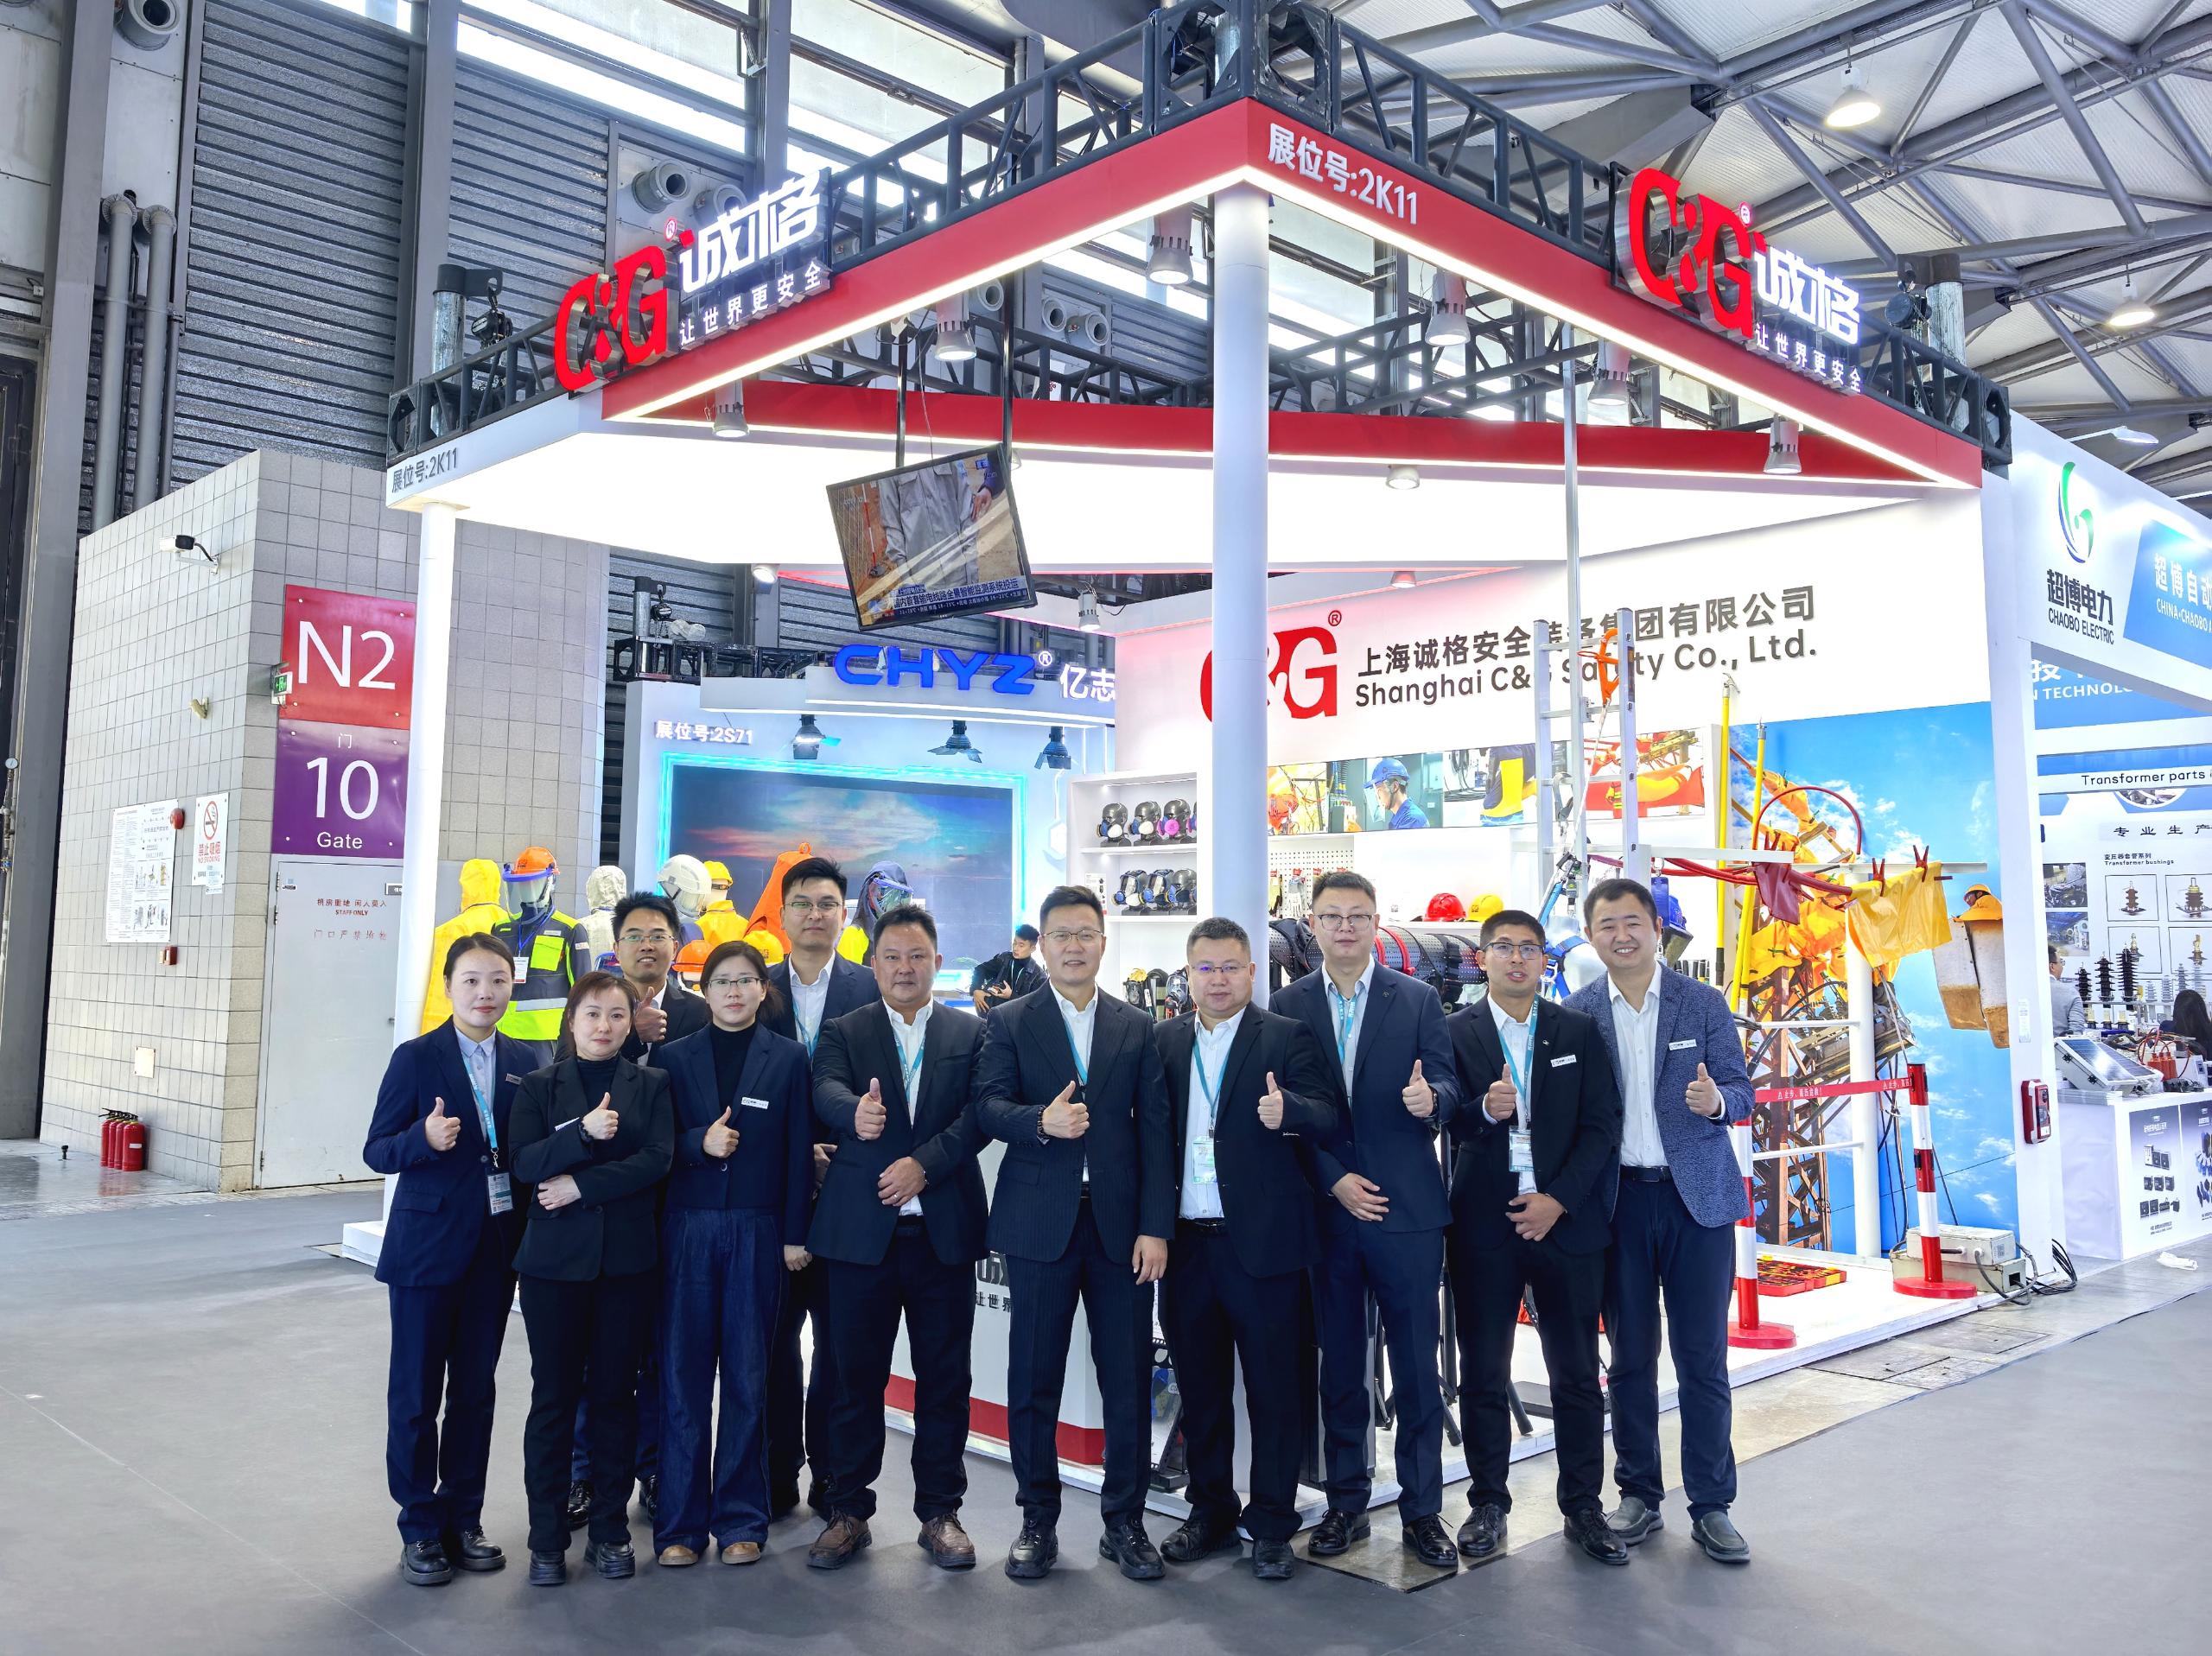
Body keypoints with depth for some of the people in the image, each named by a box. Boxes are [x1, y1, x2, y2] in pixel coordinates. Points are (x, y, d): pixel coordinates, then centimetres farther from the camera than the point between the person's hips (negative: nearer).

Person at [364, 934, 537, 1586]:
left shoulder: (525, 1062, 5)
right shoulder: (416, 1058, -7)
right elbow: (377, 1151, -8)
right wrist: (425, 1137, -27)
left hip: (496, 1247, 4)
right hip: (428, 1245, -3)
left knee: (476, 1387, 13)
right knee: (416, 1391, 6)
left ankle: (463, 1518, 26)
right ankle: (419, 1527, 19)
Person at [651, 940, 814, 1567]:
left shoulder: (788, 1058, 4)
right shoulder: (675, 1056, 7)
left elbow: (798, 1151, 3)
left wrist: (795, 1235, -1)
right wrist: (700, 1142, -13)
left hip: (757, 1231, -1)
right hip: (689, 1228, 1)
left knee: (748, 1375, 5)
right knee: (683, 1374, 1)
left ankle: (740, 1520, 15)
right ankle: (680, 1522, 11)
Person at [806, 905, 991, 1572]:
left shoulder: (971, 1032, 8)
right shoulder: (844, 1031, 7)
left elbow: (980, 1112, -3)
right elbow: (827, 1091, -12)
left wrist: (924, 1162, -17)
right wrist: (856, 1113, -35)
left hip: (945, 1229, 1)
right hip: (861, 1229, 0)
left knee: (944, 1377, 7)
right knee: (857, 1375, 6)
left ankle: (940, 1512, 20)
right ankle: (849, 1511, 20)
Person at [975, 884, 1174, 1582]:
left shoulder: (1137, 1027, 8)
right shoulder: (1009, 1023, 5)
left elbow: (1155, 1130, 3)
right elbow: (988, 1105, -6)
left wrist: (1156, 1226, -4)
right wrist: (1041, 1121, -27)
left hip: (1122, 1222, 1)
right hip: (1040, 1222, -1)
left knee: (1129, 1376, 5)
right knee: (1034, 1377, 6)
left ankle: (1125, 1521, 19)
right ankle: (1038, 1520, 21)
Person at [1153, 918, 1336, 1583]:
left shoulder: (1287, 1038, -1)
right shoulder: (1166, 1042, 10)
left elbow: (1326, 1116, -12)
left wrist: (1288, 1110, -33)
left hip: (1262, 1241, -3)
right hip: (1187, 1243, 4)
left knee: (1273, 1388, 5)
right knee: (1199, 1386, 14)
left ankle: (1272, 1524, 19)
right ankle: (1210, 1511, 29)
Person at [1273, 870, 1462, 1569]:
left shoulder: (1418, 1001, 3)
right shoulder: (1289, 1005, 4)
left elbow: (1446, 1086, -3)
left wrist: (1430, 1099, -27)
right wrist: (1334, 1180, -9)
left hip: (1407, 1207, -1)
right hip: (1325, 1209, 1)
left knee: (1417, 1367, 4)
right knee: (1339, 1367, 11)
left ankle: (1422, 1510, 16)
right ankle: (1346, 1503, 24)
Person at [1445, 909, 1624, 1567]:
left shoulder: (1579, 1031, 7)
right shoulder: (1455, 1032, 3)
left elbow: (1601, 1124, 2)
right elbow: (1441, 1119, -4)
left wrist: (1558, 1199, -8)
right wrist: (1485, 1109, -25)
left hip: (1564, 1218, 1)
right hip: (1483, 1223, -1)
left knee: (1576, 1374, 7)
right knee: (1483, 1375, 6)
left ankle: (1584, 1507, 20)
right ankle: (1488, 1505, 19)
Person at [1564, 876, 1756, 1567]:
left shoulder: (1704, 1003, 2)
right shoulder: (1575, 1014, 3)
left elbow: (1740, 1091, 0)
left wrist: (1716, 1100, -23)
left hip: (1697, 1198, -1)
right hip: (1617, 1200, 1)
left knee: (1703, 1357, 2)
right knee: (1630, 1357, 9)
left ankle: (1711, 1506, 13)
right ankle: (1638, 1496, 22)